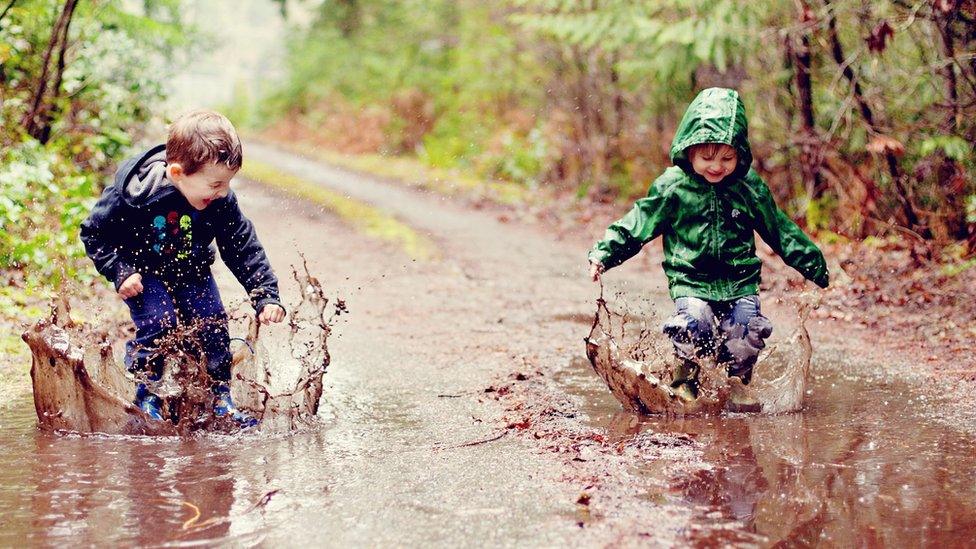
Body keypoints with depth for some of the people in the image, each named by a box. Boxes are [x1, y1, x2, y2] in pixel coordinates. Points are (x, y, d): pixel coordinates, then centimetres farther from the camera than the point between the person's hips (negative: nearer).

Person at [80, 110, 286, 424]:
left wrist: (266, 296, -19)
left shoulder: (221, 202, -22)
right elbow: (93, 233, -17)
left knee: (213, 324, -7)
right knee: (158, 323, -21)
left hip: (191, 271, 4)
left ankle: (220, 397, 10)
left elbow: (243, 248, -12)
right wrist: (120, 272, -25)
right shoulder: (133, 194, -32)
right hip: (143, 271, -3)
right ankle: (146, 397, -2)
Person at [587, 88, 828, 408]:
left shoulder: (751, 187, 2)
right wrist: (603, 254, -10)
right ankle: (685, 379, 5)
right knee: (693, 325, -24)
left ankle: (737, 382, 15)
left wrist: (814, 265, 16)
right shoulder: (672, 187, -4)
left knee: (749, 329, -14)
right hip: (690, 282, -2)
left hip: (740, 282, 2)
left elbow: (781, 231, 13)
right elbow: (635, 225, 1)